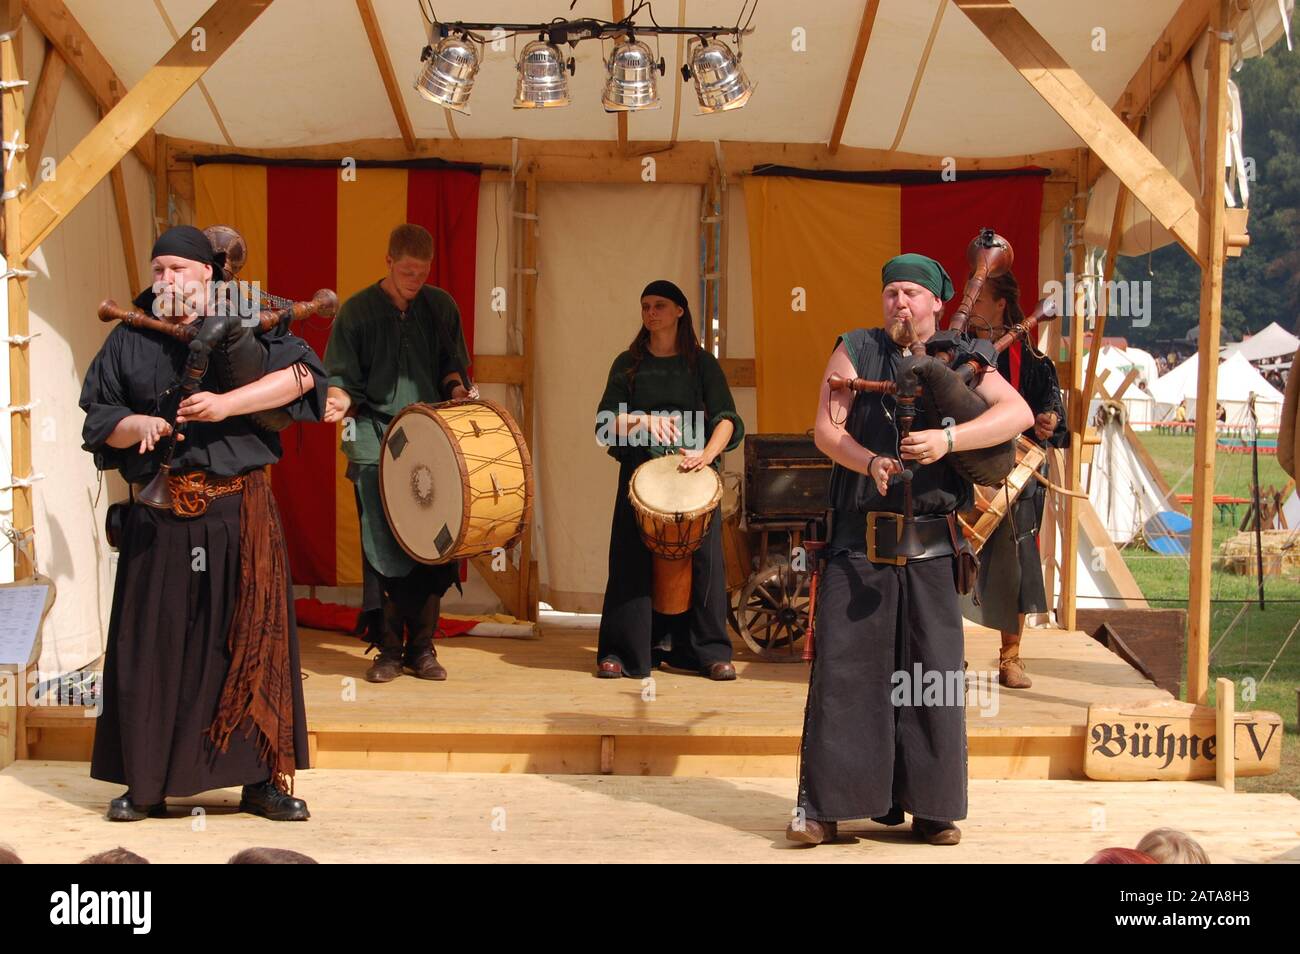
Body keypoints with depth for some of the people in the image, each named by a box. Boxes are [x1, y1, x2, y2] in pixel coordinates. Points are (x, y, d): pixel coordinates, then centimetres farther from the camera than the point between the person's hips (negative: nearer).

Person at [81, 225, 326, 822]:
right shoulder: (128, 341, 11)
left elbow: (301, 371, -11)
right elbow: (98, 419, 10)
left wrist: (227, 404, -20)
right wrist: (138, 425, -12)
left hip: (238, 510, -2)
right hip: (157, 518, 2)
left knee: (249, 637, -1)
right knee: (152, 640, 3)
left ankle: (263, 778, 7)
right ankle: (145, 783, 14)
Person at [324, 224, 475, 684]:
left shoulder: (441, 307, 10)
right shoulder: (357, 310, 3)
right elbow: (341, 377, 4)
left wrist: (457, 388, -4)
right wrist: (339, 400, -17)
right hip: (376, 442, -2)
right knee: (383, 549, -6)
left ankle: (422, 648, 9)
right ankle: (388, 649, 3)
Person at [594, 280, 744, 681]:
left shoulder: (701, 363, 7)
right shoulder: (628, 364, 10)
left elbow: (727, 419, -3)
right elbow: (605, 423, 3)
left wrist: (707, 454, -22)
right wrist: (643, 420, -16)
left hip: (693, 472, 0)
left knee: (702, 559, -3)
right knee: (634, 561, -4)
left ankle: (709, 652, 5)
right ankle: (620, 652, 3)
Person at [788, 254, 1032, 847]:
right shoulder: (856, 350, 7)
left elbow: (1018, 412, -7)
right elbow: (826, 429, -1)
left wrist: (947, 439, -20)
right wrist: (870, 462, -20)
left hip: (930, 549, 1)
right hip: (858, 542, -1)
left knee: (932, 677, 4)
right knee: (843, 668, -1)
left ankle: (931, 808, 14)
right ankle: (822, 804, 6)